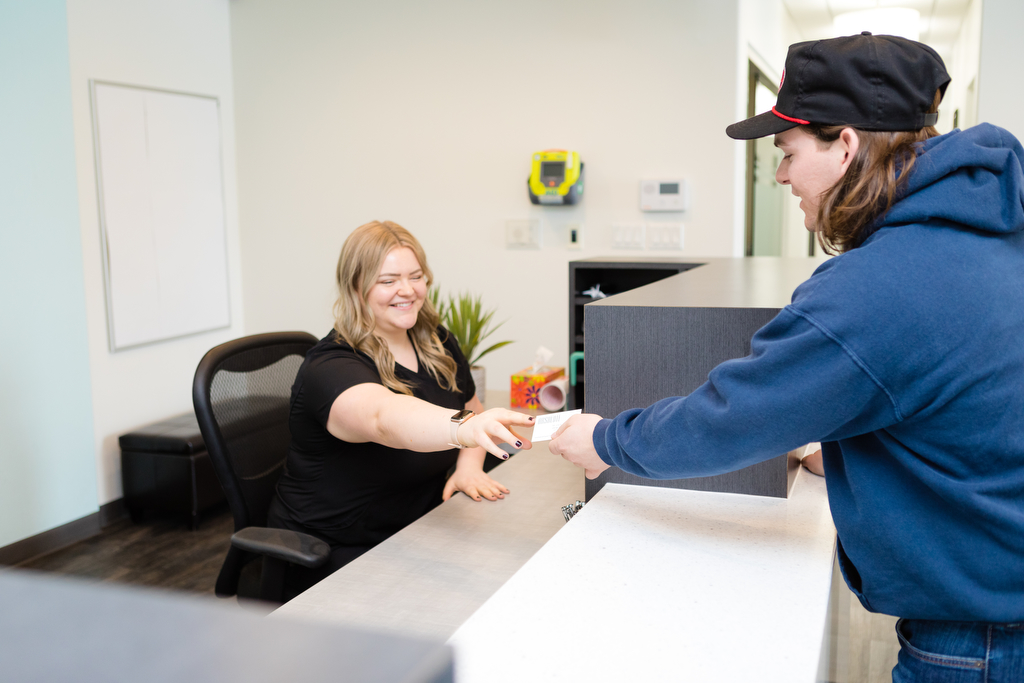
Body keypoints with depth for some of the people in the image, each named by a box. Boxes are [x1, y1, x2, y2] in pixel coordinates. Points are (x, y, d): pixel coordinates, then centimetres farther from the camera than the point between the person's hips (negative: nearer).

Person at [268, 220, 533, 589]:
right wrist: (464, 427, -60)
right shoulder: (331, 368, -20)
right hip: (337, 555, -6)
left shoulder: (437, 344, 3)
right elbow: (384, 418, -42)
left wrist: (469, 467, -3)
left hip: (417, 536, 7)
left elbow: (471, 408, 18)